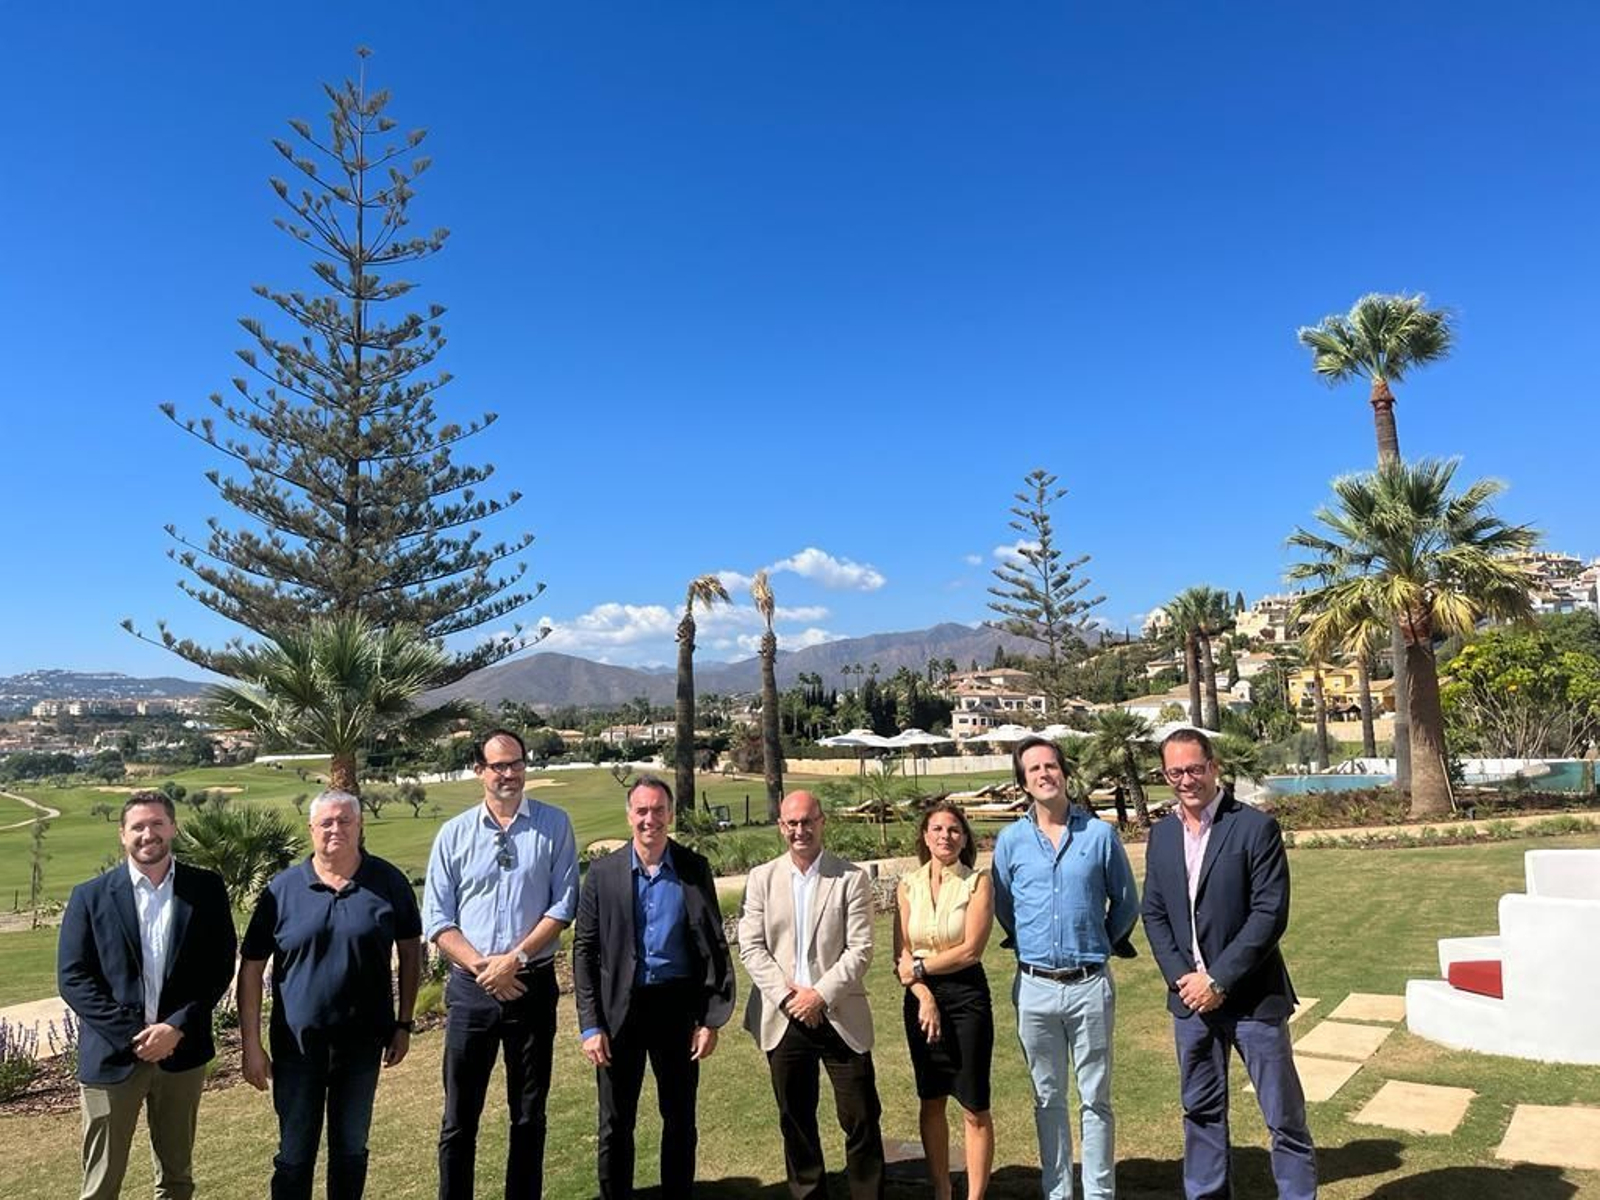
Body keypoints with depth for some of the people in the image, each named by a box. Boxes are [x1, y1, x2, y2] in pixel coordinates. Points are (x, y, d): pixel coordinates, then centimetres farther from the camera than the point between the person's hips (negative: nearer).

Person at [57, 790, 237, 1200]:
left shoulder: (206, 888, -1)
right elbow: (72, 978, -6)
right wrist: (131, 1034, -14)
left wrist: (176, 1028, -14)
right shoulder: (90, 896, -2)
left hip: (182, 1052, 1)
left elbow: (219, 967, -2)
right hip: (112, 1055, -1)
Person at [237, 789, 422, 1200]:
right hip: (297, 1043, 0)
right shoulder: (283, 888, -6)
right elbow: (251, 968, -2)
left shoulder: (389, 882, -6)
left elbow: (410, 950, 3)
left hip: (363, 1041, 1)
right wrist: (251, 1044, -5)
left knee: (351, 1148, 16)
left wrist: (404, 1023, 2)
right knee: (295, 1154, 10)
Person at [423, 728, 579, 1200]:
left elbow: (563, 904, -5)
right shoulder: (454, 833, 1)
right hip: (470, 986, 1)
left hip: (533, 984, 0)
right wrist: (483, 967, -12)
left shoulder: (554, 825, -2)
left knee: (529, 1113, 13)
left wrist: (515, 957, -15)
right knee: (460, 1115, 8)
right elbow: (437, 919, -1)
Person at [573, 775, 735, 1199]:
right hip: (620, 1008, 0)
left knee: (680, 1117, 14)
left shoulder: (695, 868, -2)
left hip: (678, 1005, 1)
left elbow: (715, 945, 0)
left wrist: (712, 1018, -3)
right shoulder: (604, 872, -4)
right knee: (615, 1123, 11)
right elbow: (585, 951, -2)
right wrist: (590, 1025, -7)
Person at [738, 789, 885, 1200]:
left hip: (840, 1016, -2)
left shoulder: (852, 878, -4)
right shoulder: (762, 878, 3)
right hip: (784, 1017, 2)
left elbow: (860, 950, -7)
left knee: (861, 1119, 3)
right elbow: (751, 947, -1)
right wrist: (787, 995, -11)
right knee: (795, 1119, 14)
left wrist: (820, 995, -14)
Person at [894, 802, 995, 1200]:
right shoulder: (909, 885, 3)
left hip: (967, 996, -4)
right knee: (931, 1102, 15)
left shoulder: (978, 882, -7)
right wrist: (925, 998, -13)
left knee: (974, 1107, 2)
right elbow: (901, 955, 0)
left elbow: (971, 950, -14)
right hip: (921, 998, 4)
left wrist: (919, 966, -7)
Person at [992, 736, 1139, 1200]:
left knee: (1095, 1098, 7)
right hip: (1035, 987, 2)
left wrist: (1098, 946, 11)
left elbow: (1125, 904, 7)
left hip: (1090, 985, -1)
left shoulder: (1100, 834, -3)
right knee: (1048, 1097, 13)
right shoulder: (1011, 840, 0)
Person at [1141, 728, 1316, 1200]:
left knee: (1284, 1116, 5)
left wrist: (1218, 980, -15)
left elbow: (1270, 914, -14)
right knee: (1200, 1111, 16)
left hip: (1251, 997, -5)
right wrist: (1181, 977, -6)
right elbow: (1153, 913, 8)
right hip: (1190, 996, 5)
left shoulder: (1256, 827, -10)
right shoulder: (1162, 834, 6)